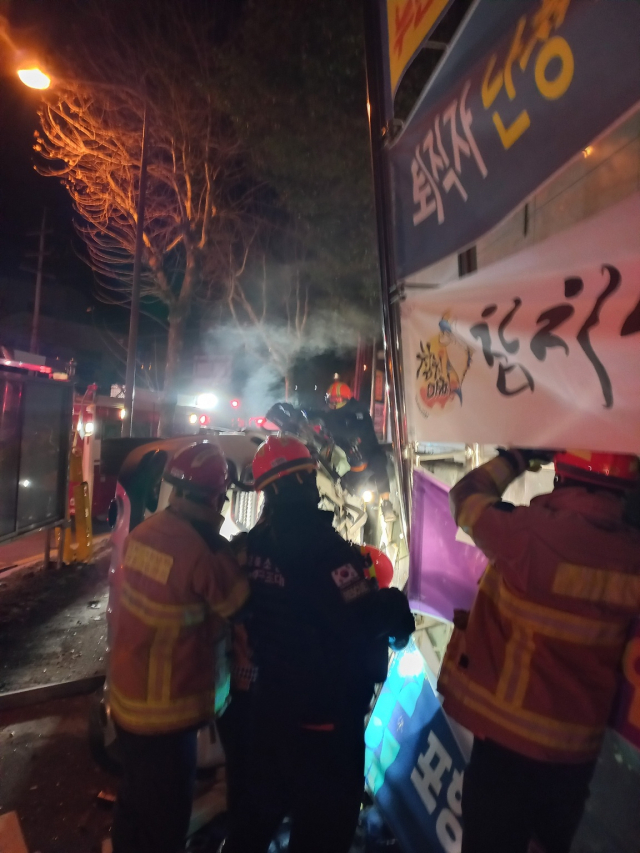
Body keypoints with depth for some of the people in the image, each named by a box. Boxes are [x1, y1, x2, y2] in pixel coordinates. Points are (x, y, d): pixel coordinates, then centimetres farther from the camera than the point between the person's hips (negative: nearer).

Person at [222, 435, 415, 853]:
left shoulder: (255, 543, -4)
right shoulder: (324, 548, -28)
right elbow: (363, 620, -30)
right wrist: (395, 607, -10)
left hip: (272, 703, 7)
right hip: (327, 713, -7)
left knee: (261, 809, 28)